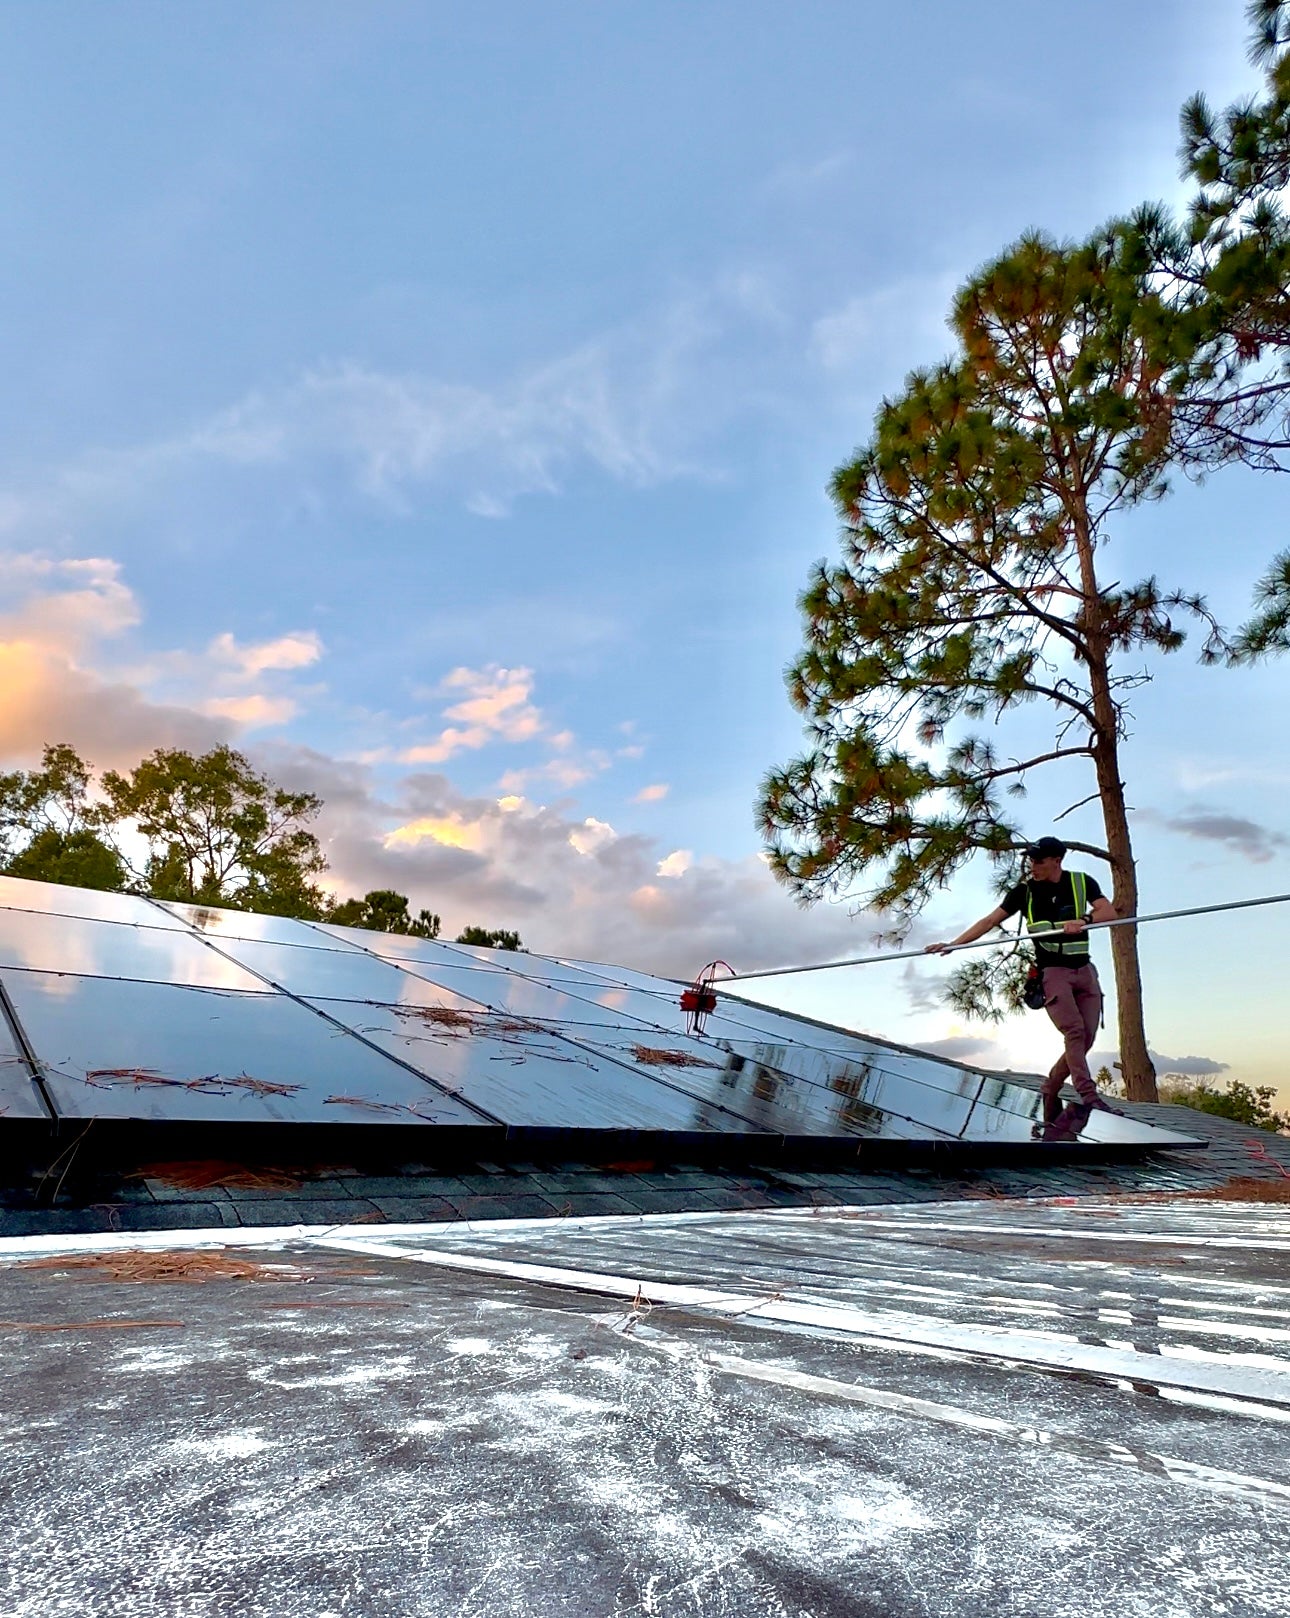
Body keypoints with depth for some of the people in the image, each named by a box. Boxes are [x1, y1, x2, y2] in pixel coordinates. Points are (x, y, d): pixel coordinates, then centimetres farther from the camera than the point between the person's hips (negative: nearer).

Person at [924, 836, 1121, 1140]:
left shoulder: (1082, 882, 5)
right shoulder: (1025, 890, 1)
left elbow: (1109, 912, -5)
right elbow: (991, 920, -1)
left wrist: (1084, 920, -27)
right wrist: (953, 943, -9)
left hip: (1084, 970, 3)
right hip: (1052, 971, -3)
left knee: (1086, 1040, -3)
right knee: (1074, 1031, -20)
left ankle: (1050, 1092, 13)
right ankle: (1089, 1099, -23)